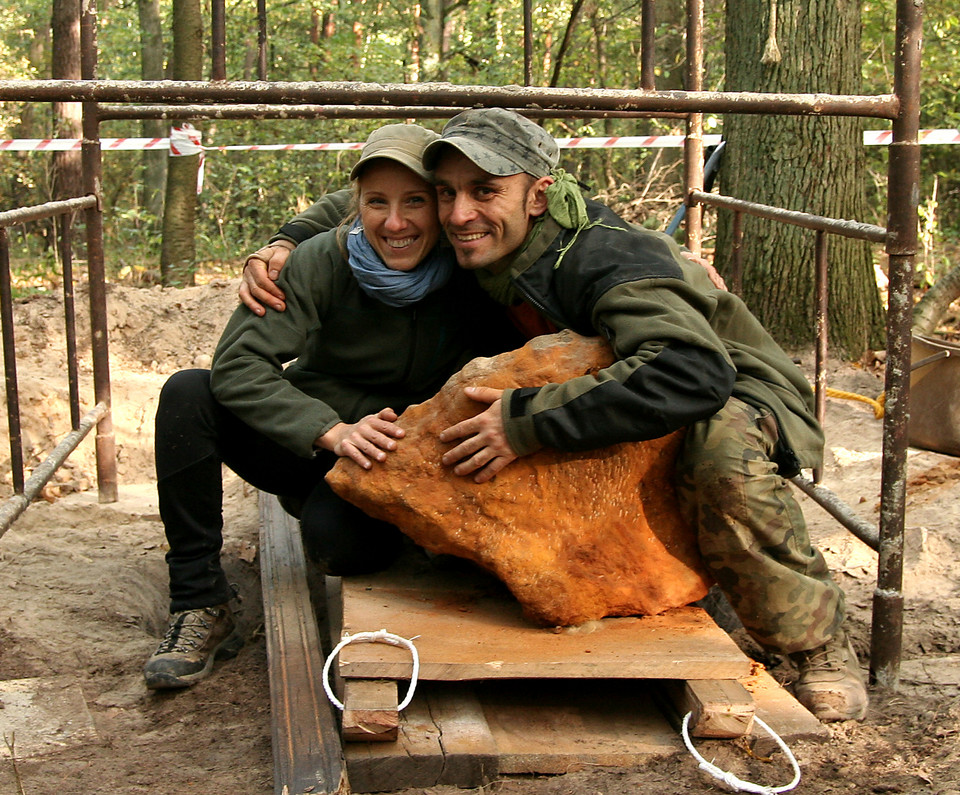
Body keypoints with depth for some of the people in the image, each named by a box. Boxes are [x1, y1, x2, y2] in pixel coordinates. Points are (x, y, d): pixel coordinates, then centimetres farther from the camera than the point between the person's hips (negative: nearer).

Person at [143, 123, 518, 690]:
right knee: (187, 394, -24)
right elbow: (237, 363, -23)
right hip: (305, 447, 2)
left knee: (336, 535, -37)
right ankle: (202, 607, -17)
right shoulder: (326, 261, -15)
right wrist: (333, 432, -36)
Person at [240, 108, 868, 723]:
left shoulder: (606, 260, -32)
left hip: (741, 396, -7)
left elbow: (693, 372, -50)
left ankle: (822, 642, -17)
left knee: (722, 451, -42)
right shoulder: (483, 244, -8)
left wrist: (529, 423, -47)